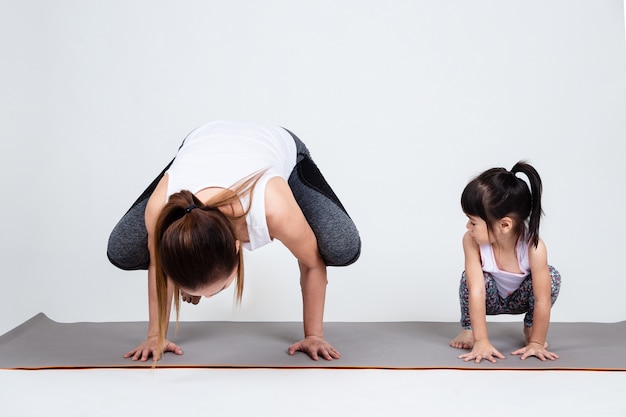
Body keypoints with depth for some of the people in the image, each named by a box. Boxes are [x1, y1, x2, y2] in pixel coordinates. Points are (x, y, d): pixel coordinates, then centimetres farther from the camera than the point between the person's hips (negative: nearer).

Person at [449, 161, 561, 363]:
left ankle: (530, 328, -2)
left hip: (521, 299, 0)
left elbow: (542, 300, -31)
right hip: (490, 299, 0)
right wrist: (481, 341, -37)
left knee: (552, 277, -28)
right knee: (470, 278, -32)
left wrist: (536, 342, -27)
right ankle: (468, 328, -4)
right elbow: (476, 291, -35)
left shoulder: (534, 247, -37)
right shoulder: (472, 241, -33)